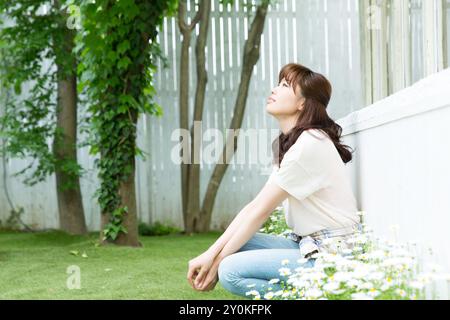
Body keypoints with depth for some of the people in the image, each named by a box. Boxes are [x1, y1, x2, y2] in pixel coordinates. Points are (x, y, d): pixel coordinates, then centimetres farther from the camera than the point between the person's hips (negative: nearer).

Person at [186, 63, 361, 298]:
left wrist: (217, 262, -7)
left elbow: (261, 212, -14)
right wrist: (211, 253, -2)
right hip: (309, 246, 10)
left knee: (231, 271, -20)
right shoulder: (289, 144, 14)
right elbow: (254, 206, 8)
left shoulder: (309, 144, -16)